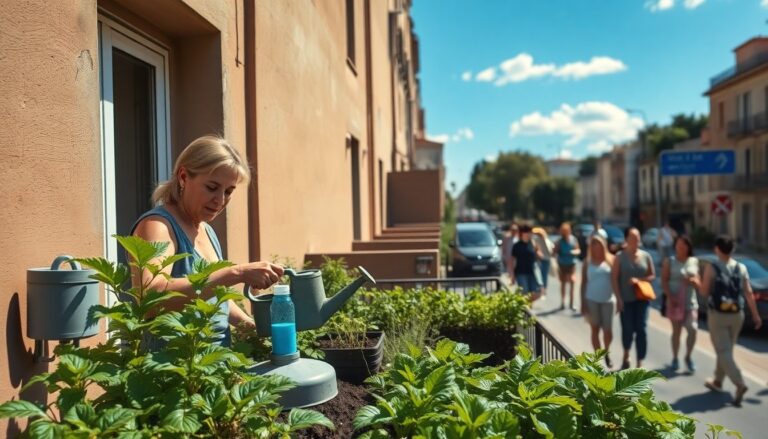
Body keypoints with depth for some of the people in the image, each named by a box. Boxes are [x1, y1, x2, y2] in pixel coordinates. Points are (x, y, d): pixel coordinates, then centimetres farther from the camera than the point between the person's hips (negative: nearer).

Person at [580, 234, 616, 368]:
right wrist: (583, 303, -2)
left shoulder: (611, 259, -1)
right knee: (595, 330, 6)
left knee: (608, 330, 2)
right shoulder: (588, 262, 1)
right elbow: (583, 283, 3)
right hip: (592, 300, 1)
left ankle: (607, 352, 29)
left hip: (608, 300, 0)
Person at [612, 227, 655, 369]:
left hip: (642, 298, 2)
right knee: (627, 330, 4)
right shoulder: (620, 257, -5)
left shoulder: (646, 256, 2)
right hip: (626, 299, -2)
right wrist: (618, 298, -12)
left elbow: (652, 275, 7)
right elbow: (614, 278, -6)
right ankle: (626, 355, 33)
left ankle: (640, 364, 3)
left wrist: (638, 280, -12)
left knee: (641, 330, -2)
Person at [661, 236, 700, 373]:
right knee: (676, 331, 5)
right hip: (675, 301, -2)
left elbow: (699, 285, 13)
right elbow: (664, 281, -6)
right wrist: (670, 296, -19)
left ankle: (688, 357, 9)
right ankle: (675, 358, 22)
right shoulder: (669, 262, 0)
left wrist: (694, 281, -10)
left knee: (692, 329, -12)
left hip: (691, 302, 2)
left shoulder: (694, 261, 8)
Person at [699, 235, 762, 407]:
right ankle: (717, 381, 31)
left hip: (717, 315, -5)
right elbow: (749, 293, -1)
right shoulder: (741, 268, 0)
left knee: (723, 352, -2)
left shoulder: (712, 268, -11)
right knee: (726, 349, 18)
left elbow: (704, 292, -8)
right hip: (737, 315, 5)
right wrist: (755, 315, 4)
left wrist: (701, 282, 12)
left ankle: (739, 384, -18)